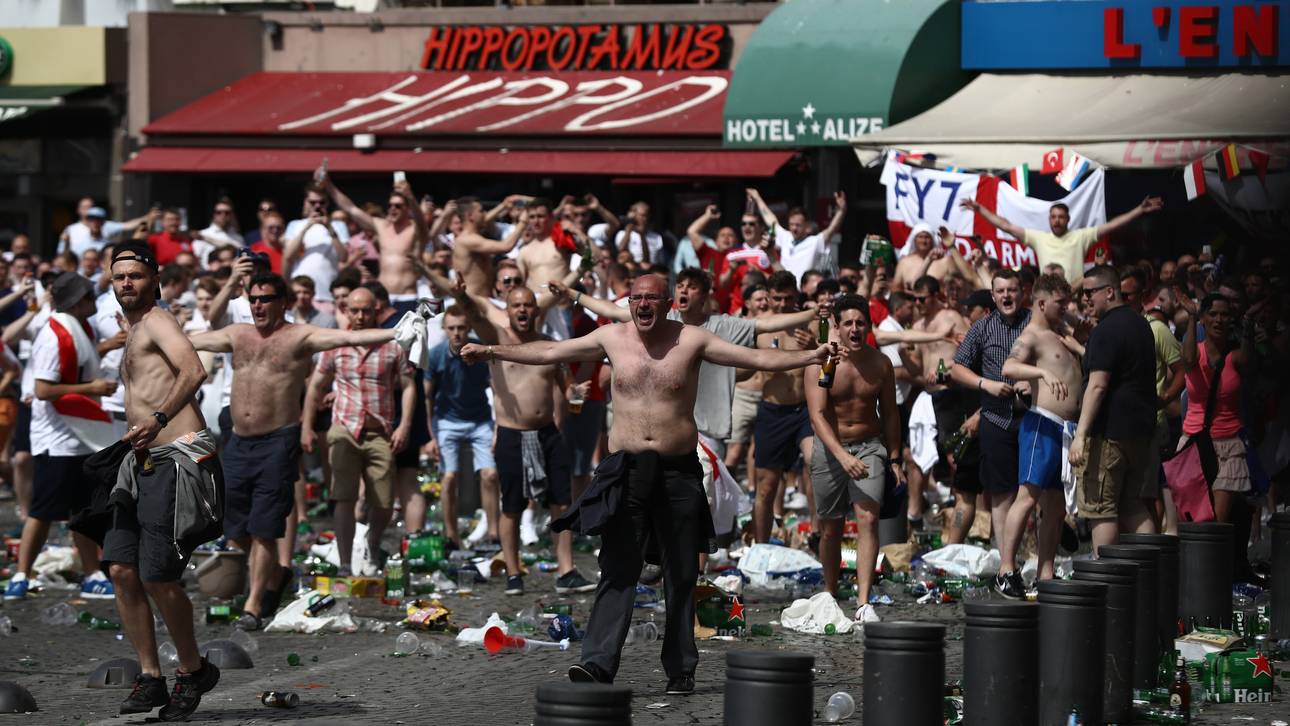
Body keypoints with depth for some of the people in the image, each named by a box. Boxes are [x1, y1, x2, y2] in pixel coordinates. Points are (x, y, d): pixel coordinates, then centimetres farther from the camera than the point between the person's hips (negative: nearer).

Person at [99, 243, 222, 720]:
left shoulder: (157, 322, -6)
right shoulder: (132, 334, 24)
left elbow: (194, 370, -26)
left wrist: (158, 420, -34)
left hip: (178, 459, -9)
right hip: (142, 464, 9)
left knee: (158, 577, -10)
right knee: (122, 569, -1)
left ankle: (193, 671, 8)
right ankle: (149, 677, 4)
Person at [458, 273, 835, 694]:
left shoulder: (691, 341, 1)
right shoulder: (612, 338, 6)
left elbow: (757, 358, -1)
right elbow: (549, 353, 14)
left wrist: (810, 357, -12)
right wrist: (492, 352, 14)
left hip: (678, 470, 0)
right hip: (627, 470, 0)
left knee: (681, 575, 6)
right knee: (617, 569, -10)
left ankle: (680, 669, 13)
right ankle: (598, 663, -19)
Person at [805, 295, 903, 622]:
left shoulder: (880, 363, -1)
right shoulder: (821, 363, -12)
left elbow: (890, 414, 11)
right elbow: (817, 415, -20)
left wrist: (894, 460, 10)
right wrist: (842, 456, -32)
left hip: (869, 446, 1)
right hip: (830, 448, -1)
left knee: (868, 518, -17)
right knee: (830, 529, 9)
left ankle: (864, 603, -23)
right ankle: (830, 596, 29)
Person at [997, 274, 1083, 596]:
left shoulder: (1060, 331, 20)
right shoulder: (1031, 336, -7)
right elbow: (1009, 367, -27)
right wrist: (1043, 372, -42)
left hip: (1069, 429, 9)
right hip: (1043, 424, -9)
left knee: (1056, 507, 7)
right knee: (1029, 496, -14)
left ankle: (1045, 577, 9)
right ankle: (1006, 571, -15)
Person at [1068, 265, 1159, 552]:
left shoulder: (1106, 331, -15)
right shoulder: (1141, 324, 15)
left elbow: (1097, 385, -22)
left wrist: (1081, 434, -24)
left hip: (1109, 431, -9)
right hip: (1141, 430, 9)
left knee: (1101, 507, -3)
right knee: (1132, 506, 14)